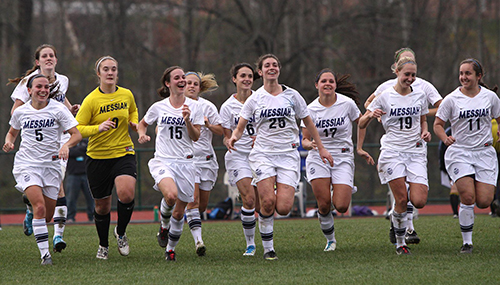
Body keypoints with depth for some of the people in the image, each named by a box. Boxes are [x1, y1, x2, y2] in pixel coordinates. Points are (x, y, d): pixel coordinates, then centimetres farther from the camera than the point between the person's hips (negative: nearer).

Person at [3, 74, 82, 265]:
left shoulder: (58, 109, -2)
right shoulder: (21, 112, 4)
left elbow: (76, 134, -5)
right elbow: (13, 132, 23)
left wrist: (66, 145, -26)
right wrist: (9, 143, 1)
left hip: (51, 164, 1)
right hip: (27, 164, -1)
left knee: (48, 216, 5)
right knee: (39, 207, -22)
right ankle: (45, 254, -19)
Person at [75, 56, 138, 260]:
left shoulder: (127, 95, 3)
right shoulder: (91, 100, -8)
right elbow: (77, 128, -8)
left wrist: (134, 123, 5)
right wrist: (98, 128, -23)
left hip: (123, 153, 1)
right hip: (98, 157, -1)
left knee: (127, 194, -24)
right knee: (102, 205, 6)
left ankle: (120, 233, 3)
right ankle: (103, 245, 30)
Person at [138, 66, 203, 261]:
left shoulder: (194, 107, 3)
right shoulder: (158, 107, 3)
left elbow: (195, 137, 1)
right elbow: (143, 123, 21)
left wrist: (187, 120, -15)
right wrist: (142, 134, -1)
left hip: (185, 163, 2)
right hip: (163, 161, -2)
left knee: (179, 211, 2)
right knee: (171, 195, -30)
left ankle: (171, 248, 23)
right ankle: (164, 225, 1)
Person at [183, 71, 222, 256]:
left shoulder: (207, 107, 3)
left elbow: (221, 131, 2)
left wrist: (208, 125, -16)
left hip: (206, 159, 2)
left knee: (202, 205, 5)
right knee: (193, 199, -19)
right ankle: (198, 240, -25)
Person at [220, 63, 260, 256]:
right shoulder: (228, 106, -1)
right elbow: (226, 136, 3)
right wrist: (229, 142, -20)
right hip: (238, 155, -2)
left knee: (261, 205, -2)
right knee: (249, 200, -18)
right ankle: (250, 243, -3)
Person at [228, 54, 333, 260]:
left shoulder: (292, 95, 6)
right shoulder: (255, 99, 3)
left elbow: (308, 123, 16)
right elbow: (240, 128, 5)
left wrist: (321, 148, 17)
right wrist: (234, 137, -18)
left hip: (288, 155, 1)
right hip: (263, 155, -1)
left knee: (283, 208, -13)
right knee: (267, 202, -18)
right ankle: (268, 247, -2)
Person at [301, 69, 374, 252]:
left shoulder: (347, 104, -7)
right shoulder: (311, 110, -5)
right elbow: (305, 140, -1)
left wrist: (359, 148, 8)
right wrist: (309, 144, -24)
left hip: (343, 158, -1)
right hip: (318, 158, 1)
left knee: (341, 206, -13)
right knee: (324, 205, -10)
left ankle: (343, 191, 23)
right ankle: (330, 240, 15)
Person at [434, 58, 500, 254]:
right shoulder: (452, 99, -3)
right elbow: (438, 124, 2)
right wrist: (445, 138, -18)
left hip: (484, 152, 2)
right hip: (459, 152, -2)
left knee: (484, 202, -8)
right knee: (468, 198, -18)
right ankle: (467, 242, -4)